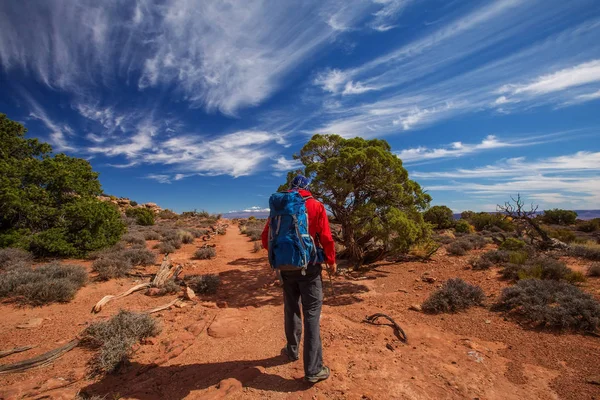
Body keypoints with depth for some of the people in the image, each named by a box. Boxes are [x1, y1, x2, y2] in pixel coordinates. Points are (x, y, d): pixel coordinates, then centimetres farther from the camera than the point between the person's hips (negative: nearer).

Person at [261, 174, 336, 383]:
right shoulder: (316, 206, -6)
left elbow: (266, 237, 3)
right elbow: (326, 237, -10)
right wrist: (331, 261, 5)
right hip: (309, 266, -3)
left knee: (291, 310, 20)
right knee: (312, 314, 4)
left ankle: (292, 351, 38)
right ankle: (313, 369, 11)